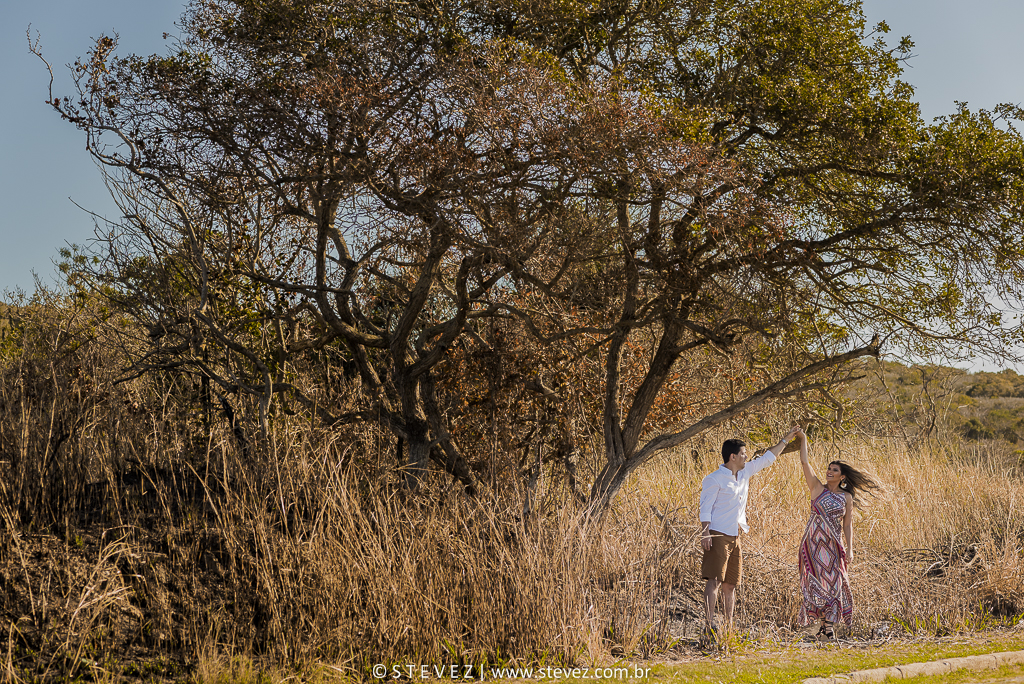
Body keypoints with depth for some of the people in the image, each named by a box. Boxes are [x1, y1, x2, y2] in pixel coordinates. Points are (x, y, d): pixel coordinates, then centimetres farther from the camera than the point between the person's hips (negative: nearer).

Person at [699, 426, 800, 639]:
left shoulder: (745, 473, 13)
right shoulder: (714, 480, -9)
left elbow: (767, 458, 25)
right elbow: (705, 509, -11)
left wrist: (786, 440, 28)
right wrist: (704, 534, -20)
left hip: (735, 538, 8)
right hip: (718, 536, -8)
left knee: (730, 584, 9)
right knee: (715, 580, -14)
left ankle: (729, 627, 12)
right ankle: (710, 626, -20)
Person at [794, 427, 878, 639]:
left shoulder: (847, 497, 6)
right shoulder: (817, 488, 4)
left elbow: (848, 525, 5)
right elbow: (804, 463, -2)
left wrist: (849, 549, -3)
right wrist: (802, 439, 0)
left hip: (834, 544, 1)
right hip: (814, 542, -1)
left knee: (833, 582, -2)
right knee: (816, 581, -3)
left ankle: (829, 624, 5)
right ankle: (824, 624, 3)